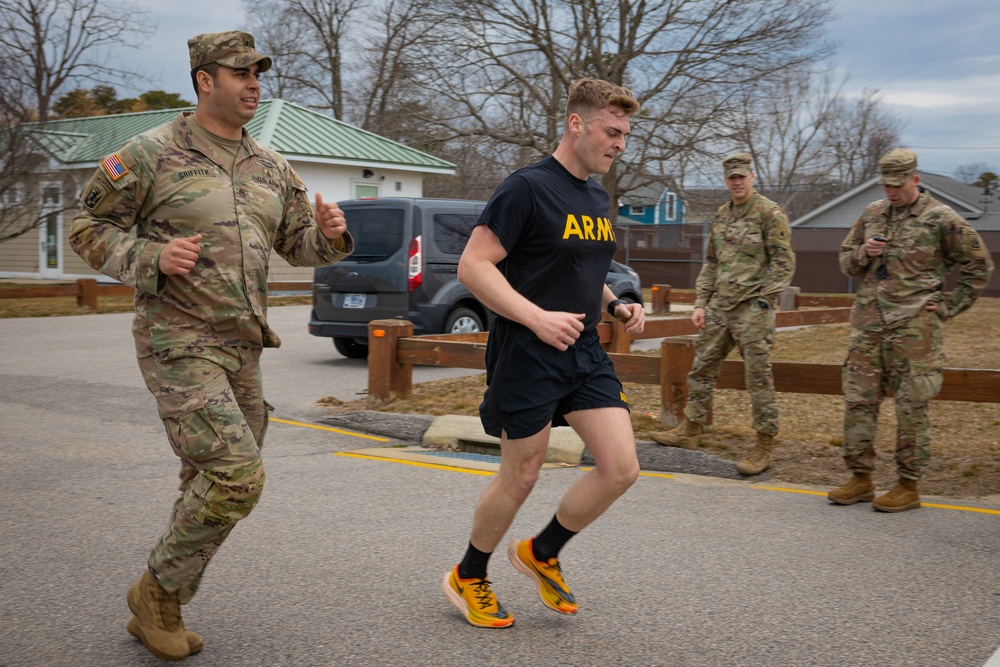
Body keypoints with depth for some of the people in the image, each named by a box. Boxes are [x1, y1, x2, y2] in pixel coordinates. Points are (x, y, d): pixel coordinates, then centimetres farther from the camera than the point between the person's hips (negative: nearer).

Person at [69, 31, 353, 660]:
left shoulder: (271, 166, 11)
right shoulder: (152, 154, -6)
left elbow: (299, 244, 18)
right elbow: (88, 228, -1)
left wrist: (330, 234, -6)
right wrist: (152, 257, -19)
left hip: (242, 348, 7)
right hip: (178, 342, -7)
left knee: (213, 486, 12)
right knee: (237, 476, -18)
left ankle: (157, 611, 29)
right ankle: (157, 589, 6)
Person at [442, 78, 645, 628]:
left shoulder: (598, 198, 14)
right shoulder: (528, 187, -13)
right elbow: (473, 266, -17)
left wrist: (616, 307, 7)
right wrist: (537, 317, -26)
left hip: (585, 353, 8)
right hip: (526, 356, -7)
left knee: (621, 468, -1)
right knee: (520, 478, 3)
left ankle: (541, 553, 22)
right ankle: (467, 578, 27)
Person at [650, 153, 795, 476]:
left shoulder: (770, 214, -7)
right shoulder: (721, 215, 14)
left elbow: (784, 262, -10)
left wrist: (762, 302, -14)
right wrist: (700, 303, 12)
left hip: (753, 307, -7)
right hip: (719, 305, 7)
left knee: (758, 377, -3)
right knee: (701, 367, 11)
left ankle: (764, 448, 5)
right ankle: (690, 430, 22)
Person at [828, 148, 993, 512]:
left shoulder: (941, 218, -2)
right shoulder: (872, 214, 12)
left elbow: (979, 265, 4)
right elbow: (845, 261, 19)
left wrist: (949, 306, -1)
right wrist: (863, 253, -3)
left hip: (913, 323, -5)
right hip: (868, 321, 5)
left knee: (912, 406, -2)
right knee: (858, 399, 4)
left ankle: (909, 486, 7)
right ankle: (860, 479, 13)